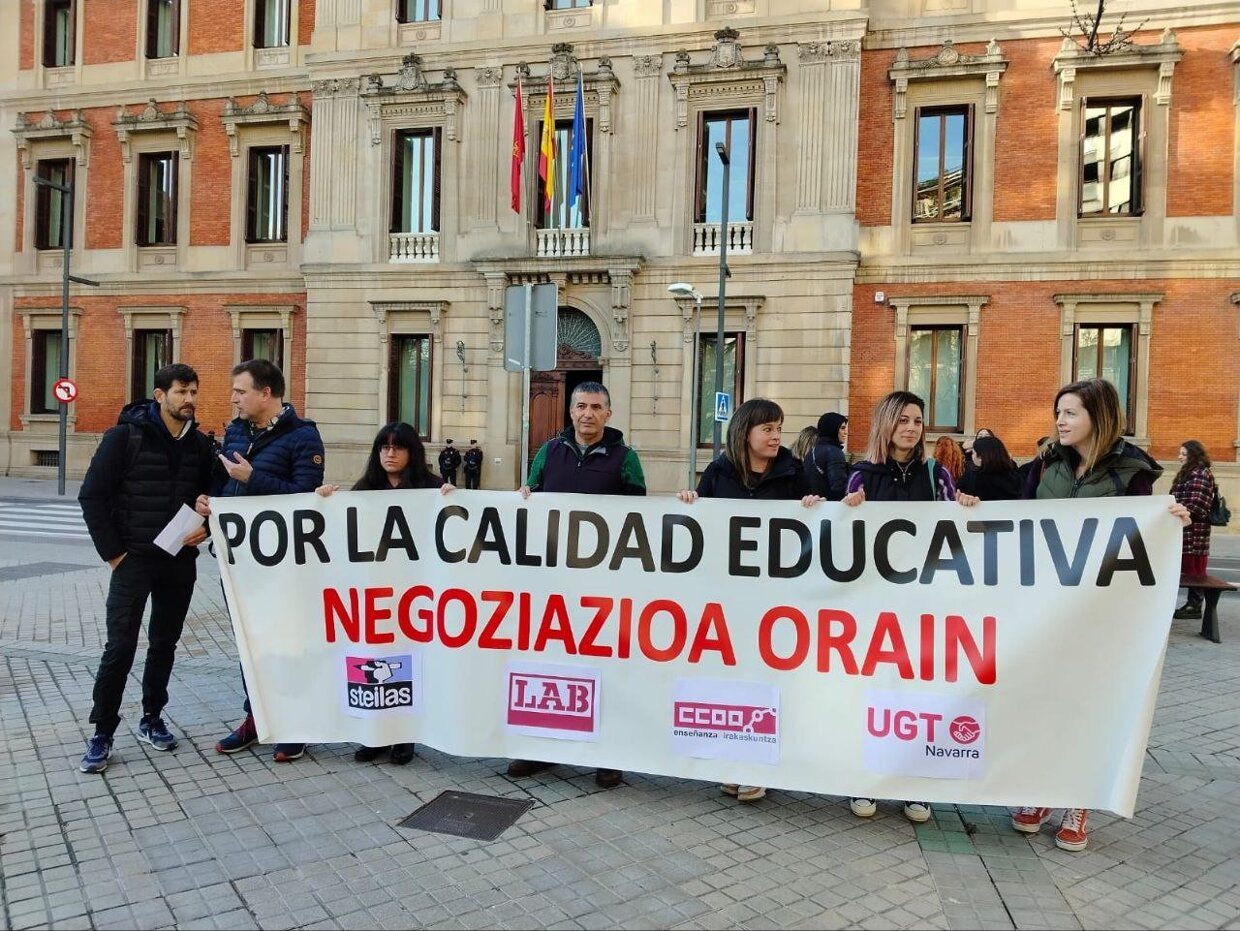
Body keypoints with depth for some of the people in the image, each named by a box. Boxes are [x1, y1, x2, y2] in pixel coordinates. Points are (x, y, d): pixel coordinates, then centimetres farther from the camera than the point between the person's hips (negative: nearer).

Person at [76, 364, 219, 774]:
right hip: (134, 558, -4)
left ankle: (151, 718, 27)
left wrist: (205, 529, -5)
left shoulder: (200, 444, 5)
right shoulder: (126, 436, -9)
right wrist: (112, 552, -10)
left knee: (165, 644, 12)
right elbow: (92, 495, -8)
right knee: (120, 647, -4)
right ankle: (102, 733, 9)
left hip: (180, 560, 4)